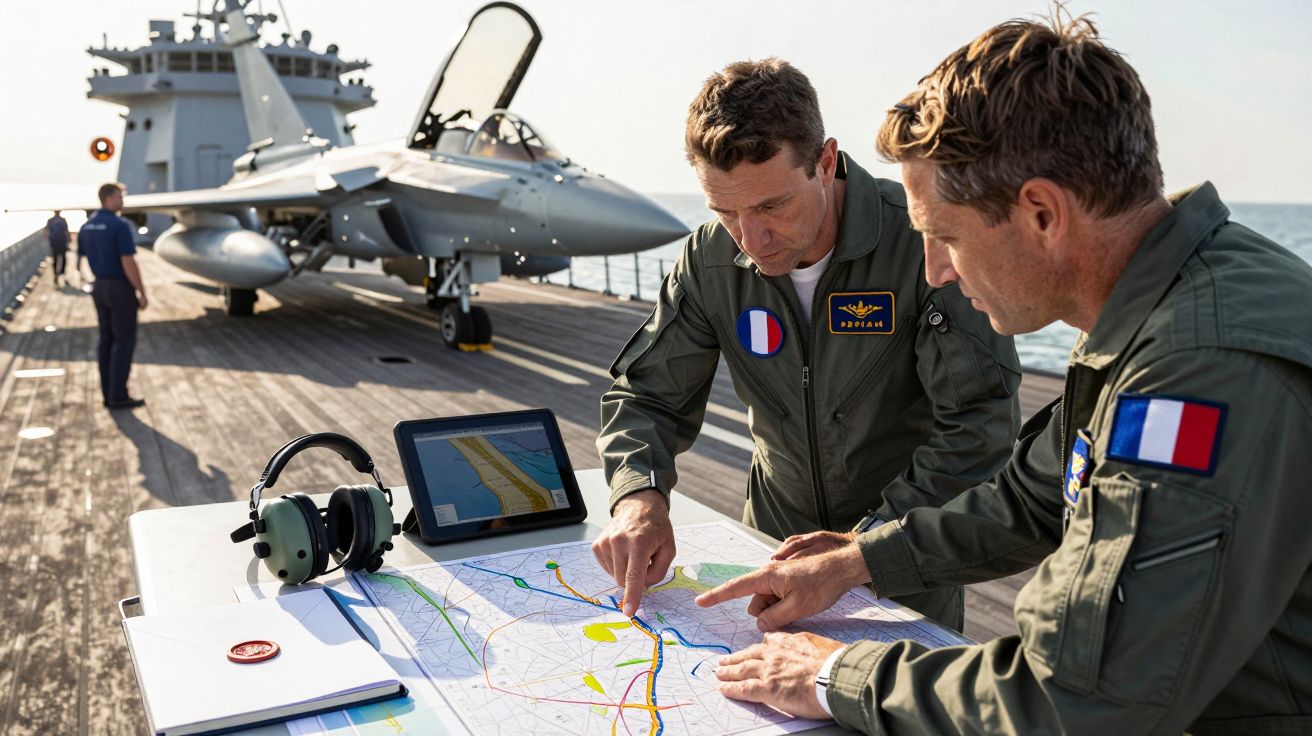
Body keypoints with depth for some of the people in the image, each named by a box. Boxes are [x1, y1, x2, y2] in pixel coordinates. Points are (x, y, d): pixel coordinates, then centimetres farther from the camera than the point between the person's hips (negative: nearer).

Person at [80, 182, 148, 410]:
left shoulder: (86, 227, 7)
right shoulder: (120, 226, -19)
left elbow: (82, 259, 14)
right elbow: (129, 264, -21)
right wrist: (142, 293, -14)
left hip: (100, 288, 8)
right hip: (121, 288, -8)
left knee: (107, 339, 11)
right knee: (124, 341, -3)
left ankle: (108, 393, 13)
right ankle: (118, 396, -3)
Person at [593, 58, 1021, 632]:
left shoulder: (923, 238, -21)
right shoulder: (711, 258, -7)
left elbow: (982, 422, -21)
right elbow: (646, 393, 0)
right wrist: (638, 493, -20)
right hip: (775, 541, 3)